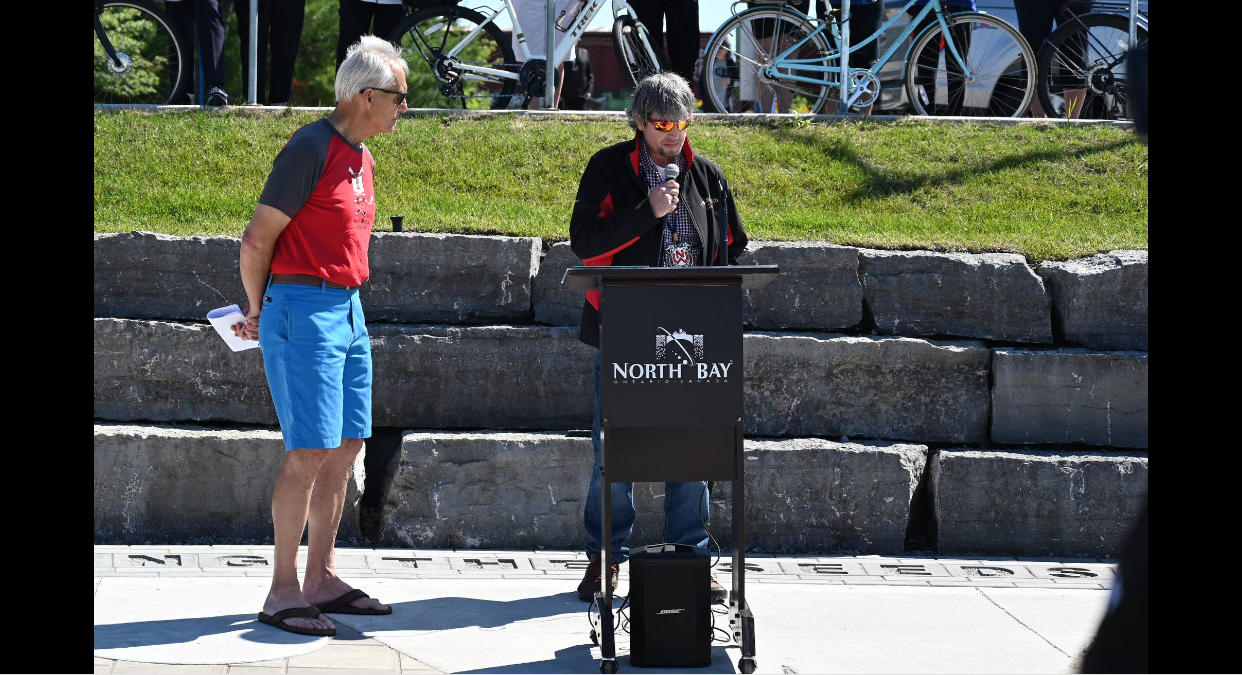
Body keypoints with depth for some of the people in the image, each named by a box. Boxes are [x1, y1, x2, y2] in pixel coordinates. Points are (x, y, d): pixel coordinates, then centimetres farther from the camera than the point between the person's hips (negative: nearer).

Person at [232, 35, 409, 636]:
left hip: (347, 310, 9)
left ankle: (321, 580, 16)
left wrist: (264, 311, 18)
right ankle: (283, 591, -4)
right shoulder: (311, 149, -14)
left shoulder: (361, 157, 15)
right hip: (304, 311, -9)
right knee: (310, 452, -9)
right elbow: (257, 238, -13)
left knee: (346, 446, 9)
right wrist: (258, 309, 2)